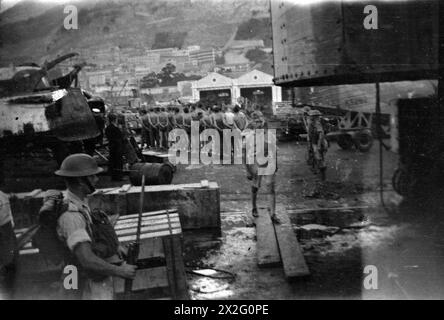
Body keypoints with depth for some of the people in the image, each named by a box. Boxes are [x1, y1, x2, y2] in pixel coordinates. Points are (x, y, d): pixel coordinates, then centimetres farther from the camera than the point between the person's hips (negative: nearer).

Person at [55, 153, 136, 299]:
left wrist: (115, 245, 10)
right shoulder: (70, 215, -28)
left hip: (102, 280, 9)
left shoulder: (81, 204, 1)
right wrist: (119, 271, -23)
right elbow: (87, 260, -35)